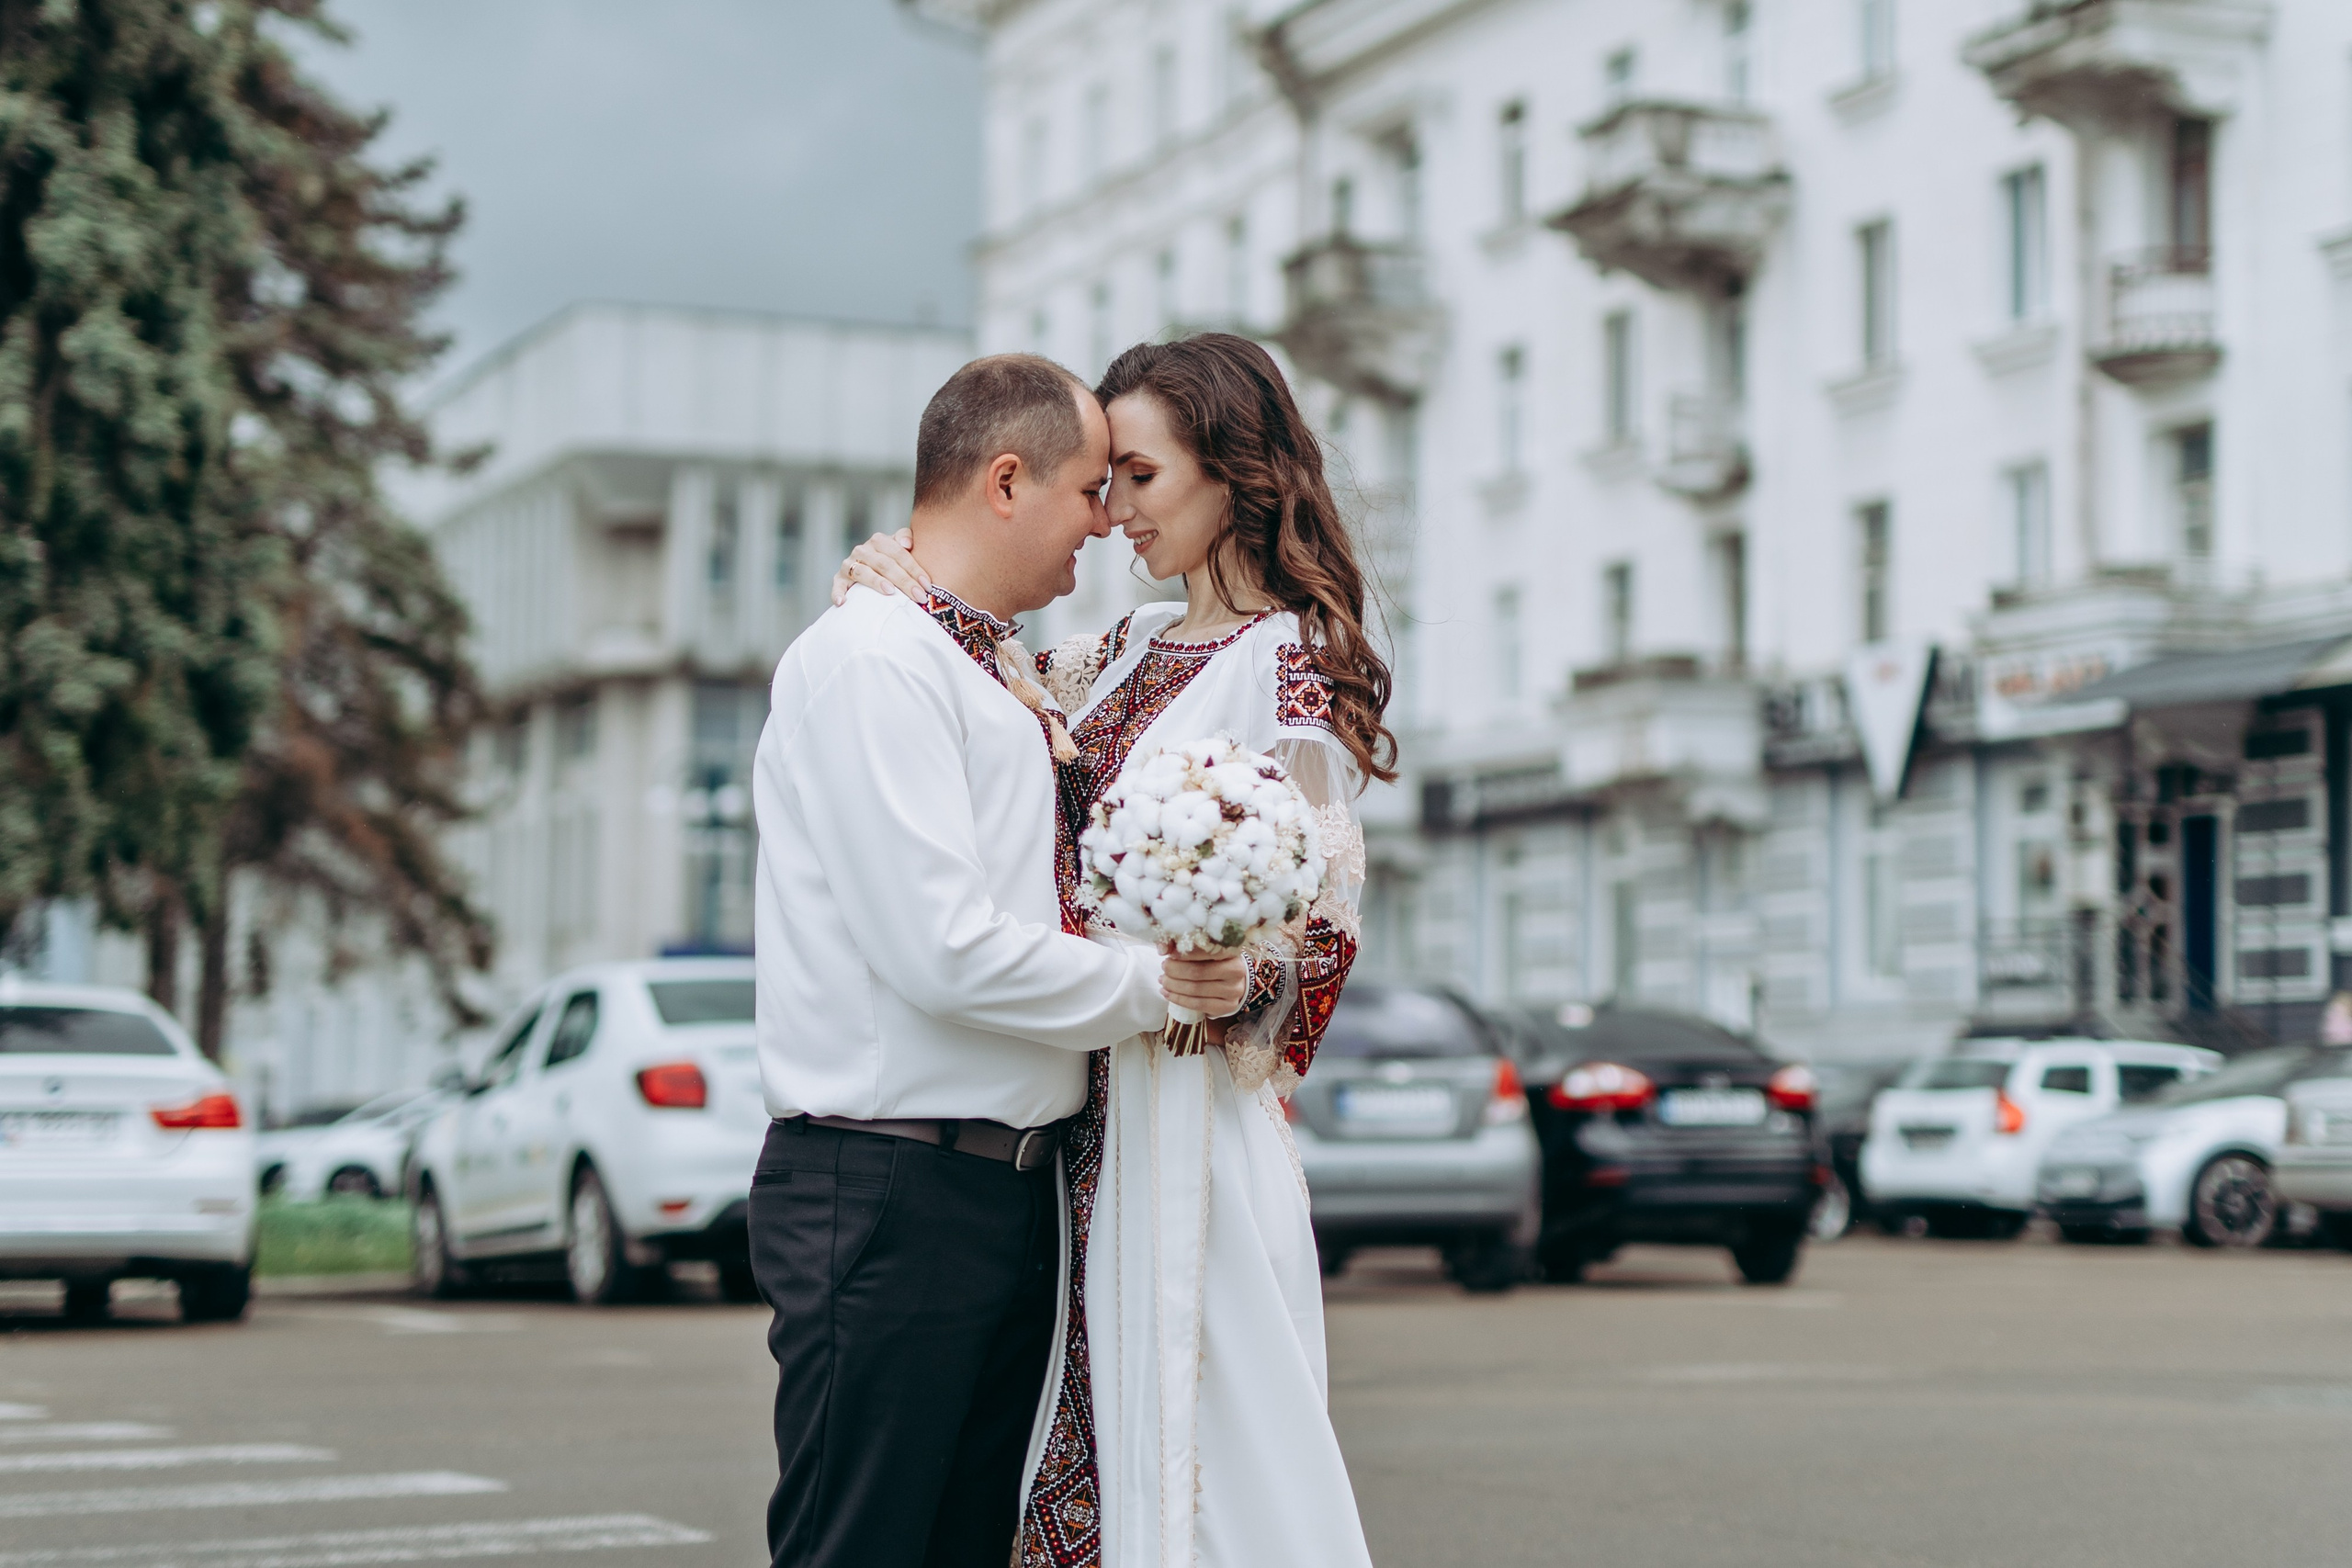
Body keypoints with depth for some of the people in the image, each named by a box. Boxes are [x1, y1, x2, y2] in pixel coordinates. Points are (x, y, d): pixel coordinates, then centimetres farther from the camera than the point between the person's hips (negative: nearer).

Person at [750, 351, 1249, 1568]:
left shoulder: (1006, 678, 17)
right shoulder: (871, 661, -12)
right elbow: (945, 952, -20)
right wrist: (1153, 986, -8)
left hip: (1010, 1190, 9)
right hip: (891, 1191, -9)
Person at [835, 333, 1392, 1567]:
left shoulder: (1287, 659, -9)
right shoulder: (1132, 648, 14)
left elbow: (1313, 923, -12)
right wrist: (899, 584, 0)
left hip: (1191, 1111, -8)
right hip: (1095, 1107, 8)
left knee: (1197, 1460, -3)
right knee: (1095, 1447, 10)